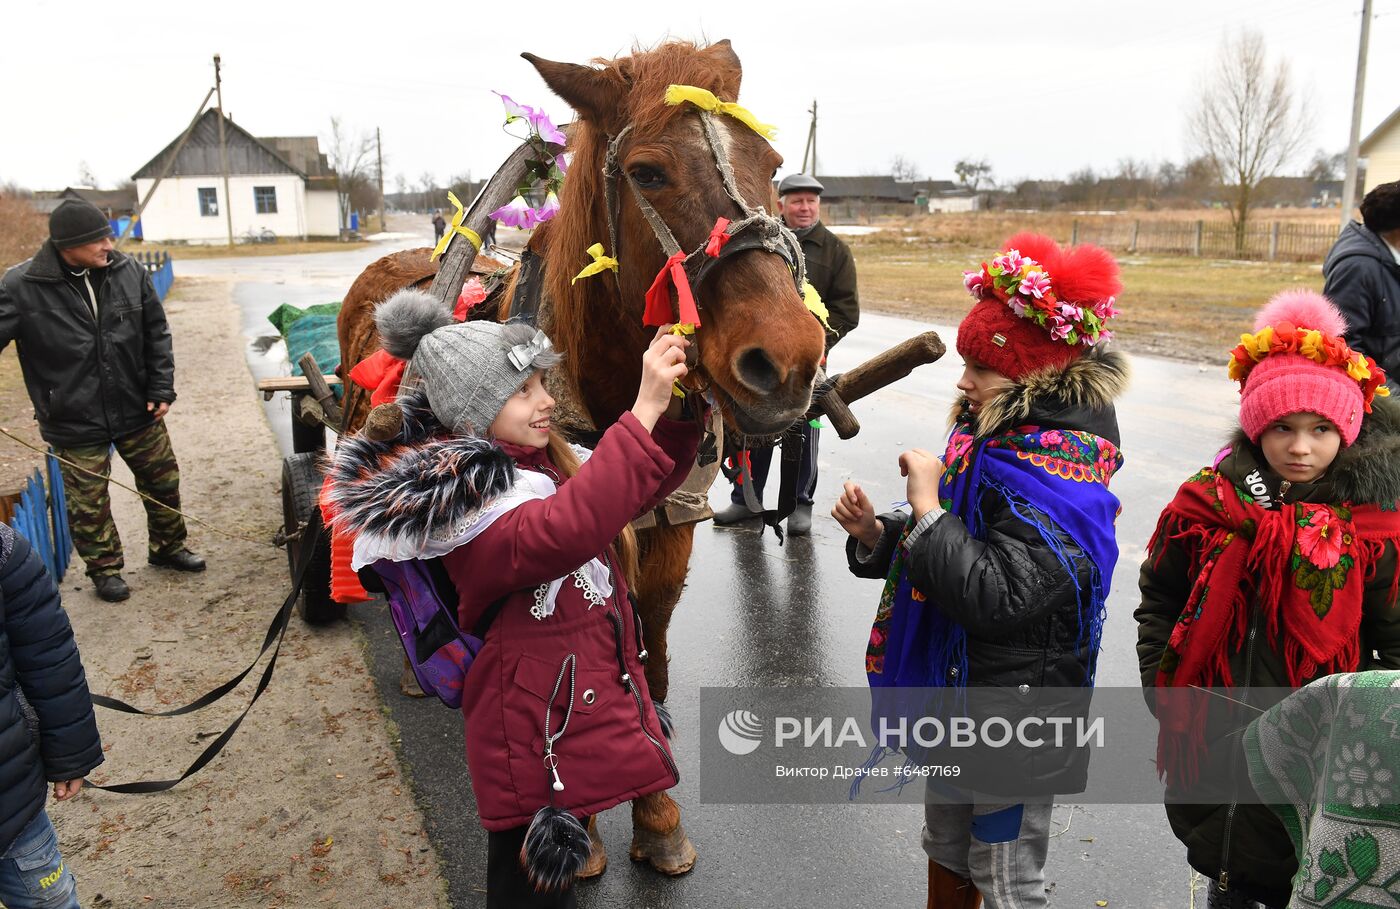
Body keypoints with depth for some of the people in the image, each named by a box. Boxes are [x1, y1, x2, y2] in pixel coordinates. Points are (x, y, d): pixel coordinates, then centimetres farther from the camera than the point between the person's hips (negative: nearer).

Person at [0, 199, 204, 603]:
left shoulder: (129, 272, -6)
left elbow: (157, 335, 2)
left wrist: (161, 389, -1)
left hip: (137, 409, 3)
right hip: (74, 422, -3)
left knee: (162, 481, 17)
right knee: (89, 503, 8)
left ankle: (167, 547, 39)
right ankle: (104, 568, 30)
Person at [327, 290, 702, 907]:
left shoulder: (545, 460, 4)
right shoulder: (468, 503, -24)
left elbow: (646, 486, 9)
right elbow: (562, 532, -44)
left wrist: (677, 408, -10)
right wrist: (643, 412, -45)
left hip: (593, 706, 8)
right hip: (536, 738, -8)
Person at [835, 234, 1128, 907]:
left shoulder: (1060, 474, -25)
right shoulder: (992, 440, 2)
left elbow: (994, 597, -34)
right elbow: (950, 552, 11)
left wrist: (927, 507, -26)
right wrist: (875, 534, -7)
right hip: (955, 699, 8)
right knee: (948, 852, 27)